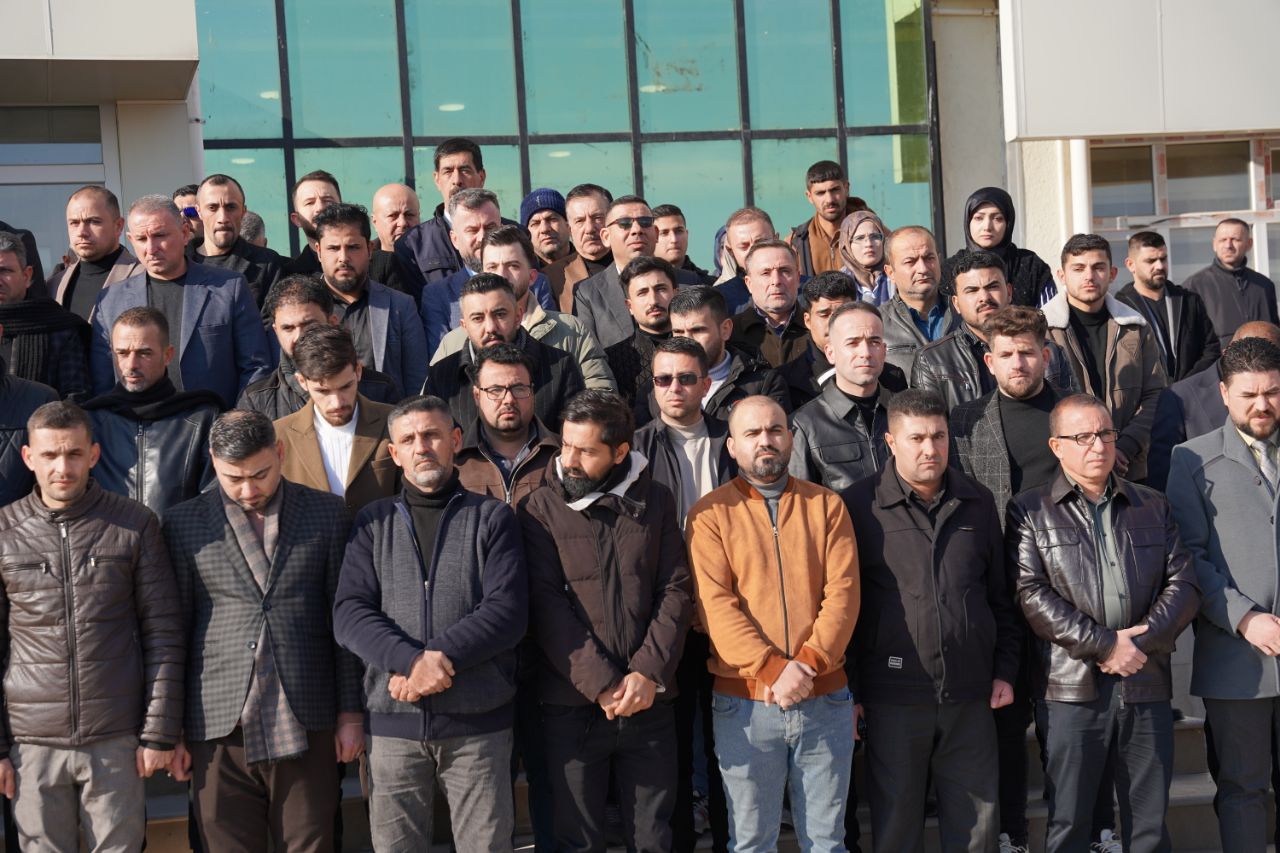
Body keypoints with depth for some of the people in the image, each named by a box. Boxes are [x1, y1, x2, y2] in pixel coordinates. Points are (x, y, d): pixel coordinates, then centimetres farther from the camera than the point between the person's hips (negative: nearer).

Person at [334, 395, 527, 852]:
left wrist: (440, 657, -15)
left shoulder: (492, 517, 6)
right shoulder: (373, 523, 10)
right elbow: (349, 614, -1)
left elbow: (508, 611, -6)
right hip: (393, 721, 2)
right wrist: (410, 660, -17)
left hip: (478, 723, -1)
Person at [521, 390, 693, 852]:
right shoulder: (543, 508, -1)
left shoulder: (655, 501, 6)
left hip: (649, 703, 2)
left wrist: (649, 672, -11)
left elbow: (675, 591, 2)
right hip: (572, 705, -2)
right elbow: (546, 605, -7)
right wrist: (602, 684, -14)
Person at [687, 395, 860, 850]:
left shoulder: (826, 505, 7)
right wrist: (772, 669, -18)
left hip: (826, 699, 2)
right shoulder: (710, 514, 1)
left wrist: (808, 663, -15)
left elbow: (843, 591, -2)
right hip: (745, 704, -2)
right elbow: (714, 603, -9)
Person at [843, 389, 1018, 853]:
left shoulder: (978, 502, 9)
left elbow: (1000, 594, 16)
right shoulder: (858, 506, -4)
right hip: (893, 699, -3)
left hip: (971, 697, 3)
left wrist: (1004, 670, 10)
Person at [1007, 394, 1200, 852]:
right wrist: (1104, 644, -14)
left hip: (1147, 686, 3)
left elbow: (1183, 583, 6)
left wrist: (1142, 642, -9)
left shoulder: (1153, 507, 14)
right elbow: (1031, 594, -9)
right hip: (1070, 689, -3)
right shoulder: (1030, 512, 2)